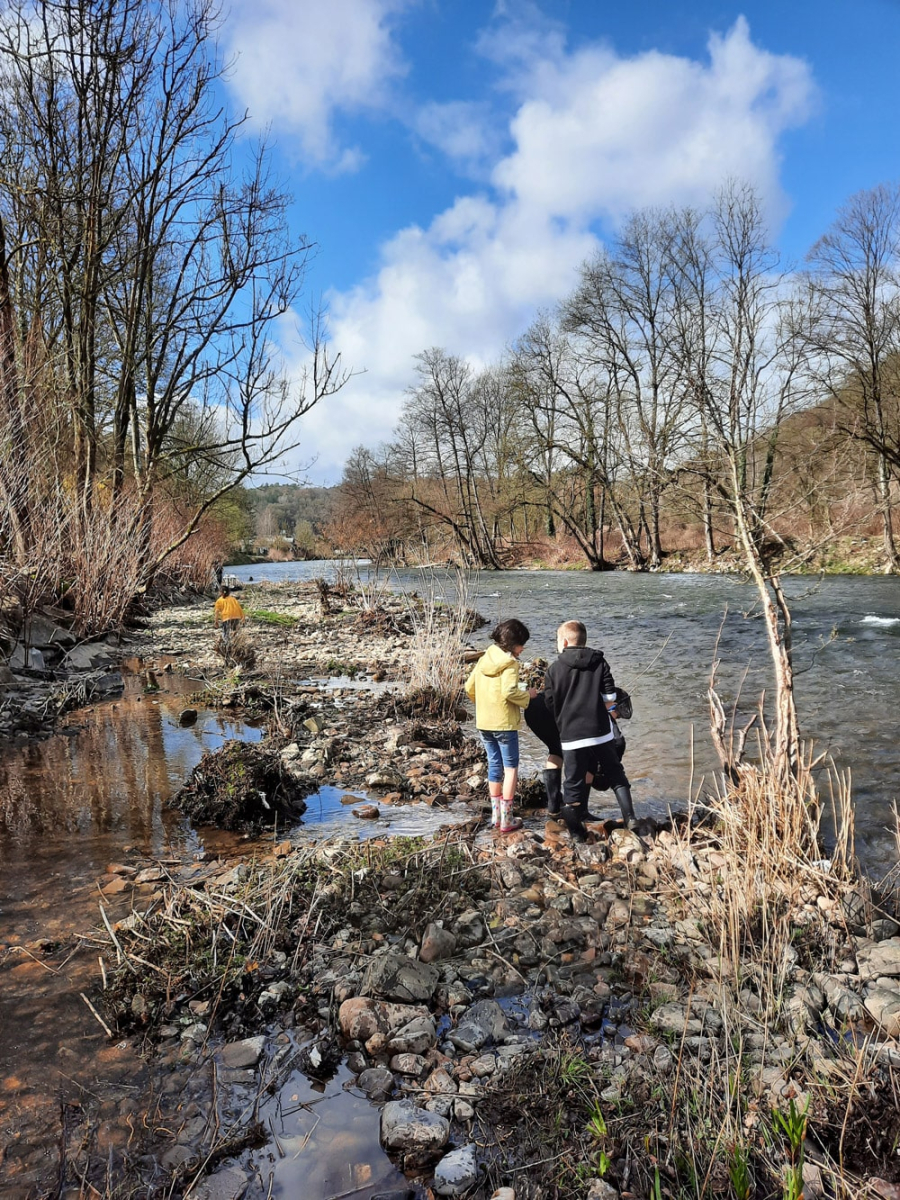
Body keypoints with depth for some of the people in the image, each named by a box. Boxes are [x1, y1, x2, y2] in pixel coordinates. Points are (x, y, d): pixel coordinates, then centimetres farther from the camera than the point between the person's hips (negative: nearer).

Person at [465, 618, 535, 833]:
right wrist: (527, 695, -9)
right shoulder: (509, 663, -13)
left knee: (494, 765, 17)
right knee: (510, 768, 4)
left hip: (483, 722, 7)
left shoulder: (484, 659, 8)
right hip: (504, 723, -7)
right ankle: (506, 819, 4)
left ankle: (496, 814, 23)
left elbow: (469, 688, 11)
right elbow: (509, 692, -25)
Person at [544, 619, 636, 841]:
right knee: (615, 774, 18)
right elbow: (610, 698, -3)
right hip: (601, 732, 2)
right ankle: (630, 818, 12)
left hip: (571, 736, -1)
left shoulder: (555, 669, -3)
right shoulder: (600, 662, 2)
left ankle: (576, 830, 15)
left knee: (574, 783, 9)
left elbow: (550, 704, 0)